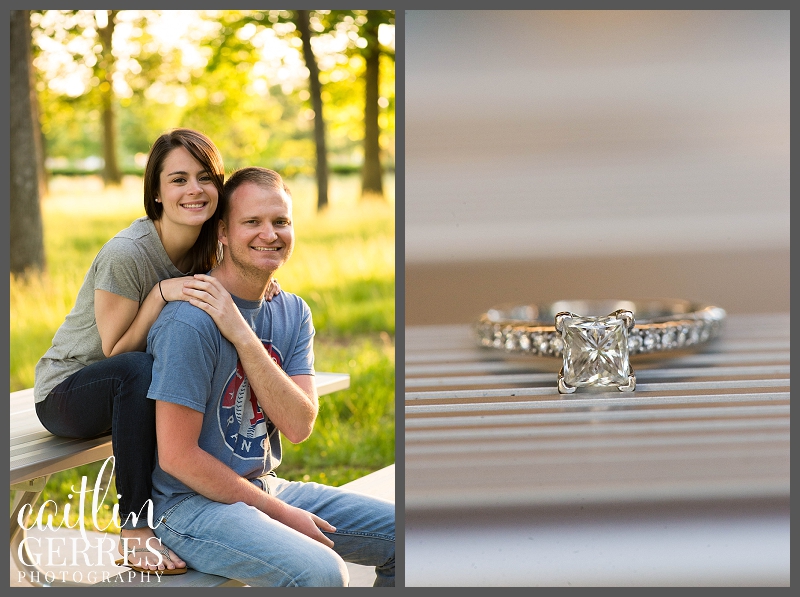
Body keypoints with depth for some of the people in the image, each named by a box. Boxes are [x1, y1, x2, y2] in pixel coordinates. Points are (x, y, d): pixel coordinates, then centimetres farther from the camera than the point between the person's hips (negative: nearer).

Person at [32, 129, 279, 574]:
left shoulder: (207, 251, -4)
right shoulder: (127, 254, -25)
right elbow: (116, 352, -20)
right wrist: (162, 292, -33)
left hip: (134, 390, 6)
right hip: (67, 392, -6)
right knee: (138, 369, -39)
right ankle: (135, 528, -31)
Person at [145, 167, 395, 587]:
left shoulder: (293, 313, 5)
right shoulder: (191, 323, -19)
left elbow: (299, 426, -9)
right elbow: (176, 456, -20)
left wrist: (242, 335, -20)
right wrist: (279, 513, -14)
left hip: (267, 487, 8)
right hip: (193, 504, -8)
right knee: (322, 573, -31)